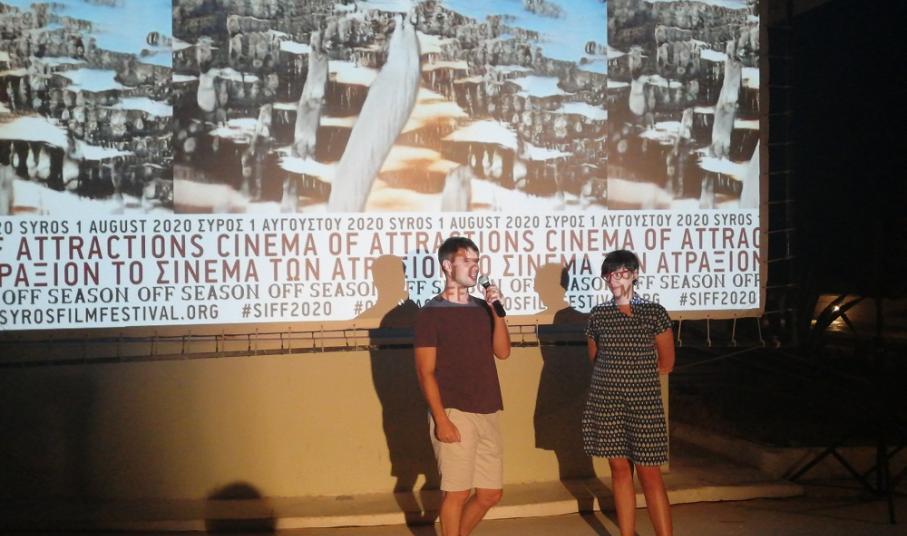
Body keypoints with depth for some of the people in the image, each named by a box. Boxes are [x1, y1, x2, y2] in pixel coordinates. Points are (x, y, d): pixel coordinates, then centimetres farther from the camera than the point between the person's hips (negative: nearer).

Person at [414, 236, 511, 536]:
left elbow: (502, 352, 3)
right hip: (455, 413, -6)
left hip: (489, 413, 6)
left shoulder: (482, 309, 12)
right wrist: (441, 419, -16)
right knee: (457, 491, -3)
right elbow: (425, 372, -9)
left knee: (491, 492, 11)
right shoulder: (431, 312, -5)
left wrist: (497, 310, -7)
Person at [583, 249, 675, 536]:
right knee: (620, 468, 7)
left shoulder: (655, 313, -2)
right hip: (607, 402, 2)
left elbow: (665, 364, 4)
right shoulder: (598, 315, 5)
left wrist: (635, 377, 8)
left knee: (649, 473, -4)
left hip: (644, 403, -2)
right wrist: (615, 380, 11)